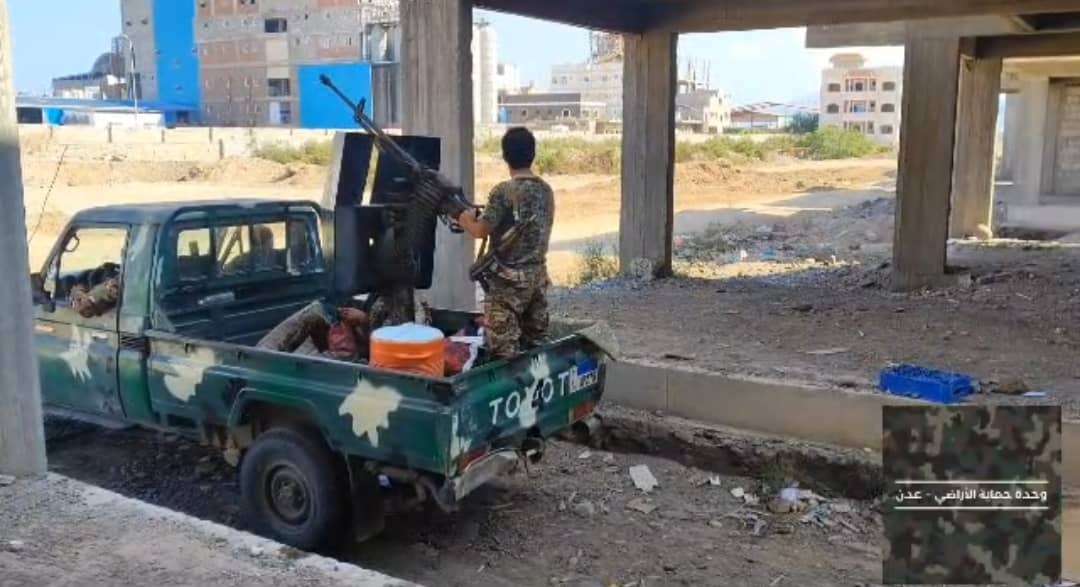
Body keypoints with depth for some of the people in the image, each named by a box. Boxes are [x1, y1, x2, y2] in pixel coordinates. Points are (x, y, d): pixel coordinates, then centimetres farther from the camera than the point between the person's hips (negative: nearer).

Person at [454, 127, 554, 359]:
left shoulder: (504, 191, -15)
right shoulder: (546, 190, 7)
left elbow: (480, 231, -14)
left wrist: (463, 218, 7)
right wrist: (479, 217, 19)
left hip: (509, 279, -7)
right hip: (538, 275, 7)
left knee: (504, 351, -4)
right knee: (535, 345, 12)